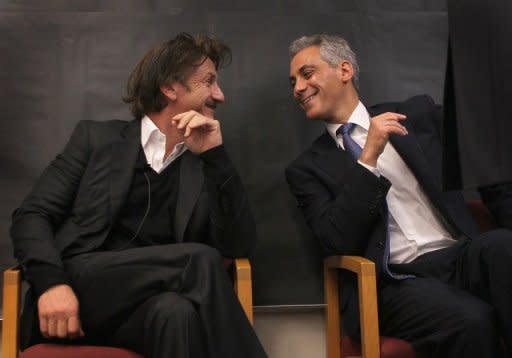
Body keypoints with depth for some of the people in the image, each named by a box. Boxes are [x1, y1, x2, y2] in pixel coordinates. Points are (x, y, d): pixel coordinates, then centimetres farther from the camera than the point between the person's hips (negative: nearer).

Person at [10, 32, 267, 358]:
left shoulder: (206, 165, 15)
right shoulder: (97, 137, 11)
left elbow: (240, 245, 3)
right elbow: (31, 216, 4)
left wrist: (216, 155, -5)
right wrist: (52, 282, -16)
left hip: (149, 304, 2)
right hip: (78, 288, -1)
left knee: (177, 312, -35)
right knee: (201, 260, -28)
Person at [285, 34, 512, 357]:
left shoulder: (418, 114, 12)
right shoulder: (307, 168, 8)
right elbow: (337, 242, -5)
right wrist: (368, 159, -11)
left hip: (463, 256, 2)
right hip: (396, 283, -2)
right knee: (470, 320, -31)